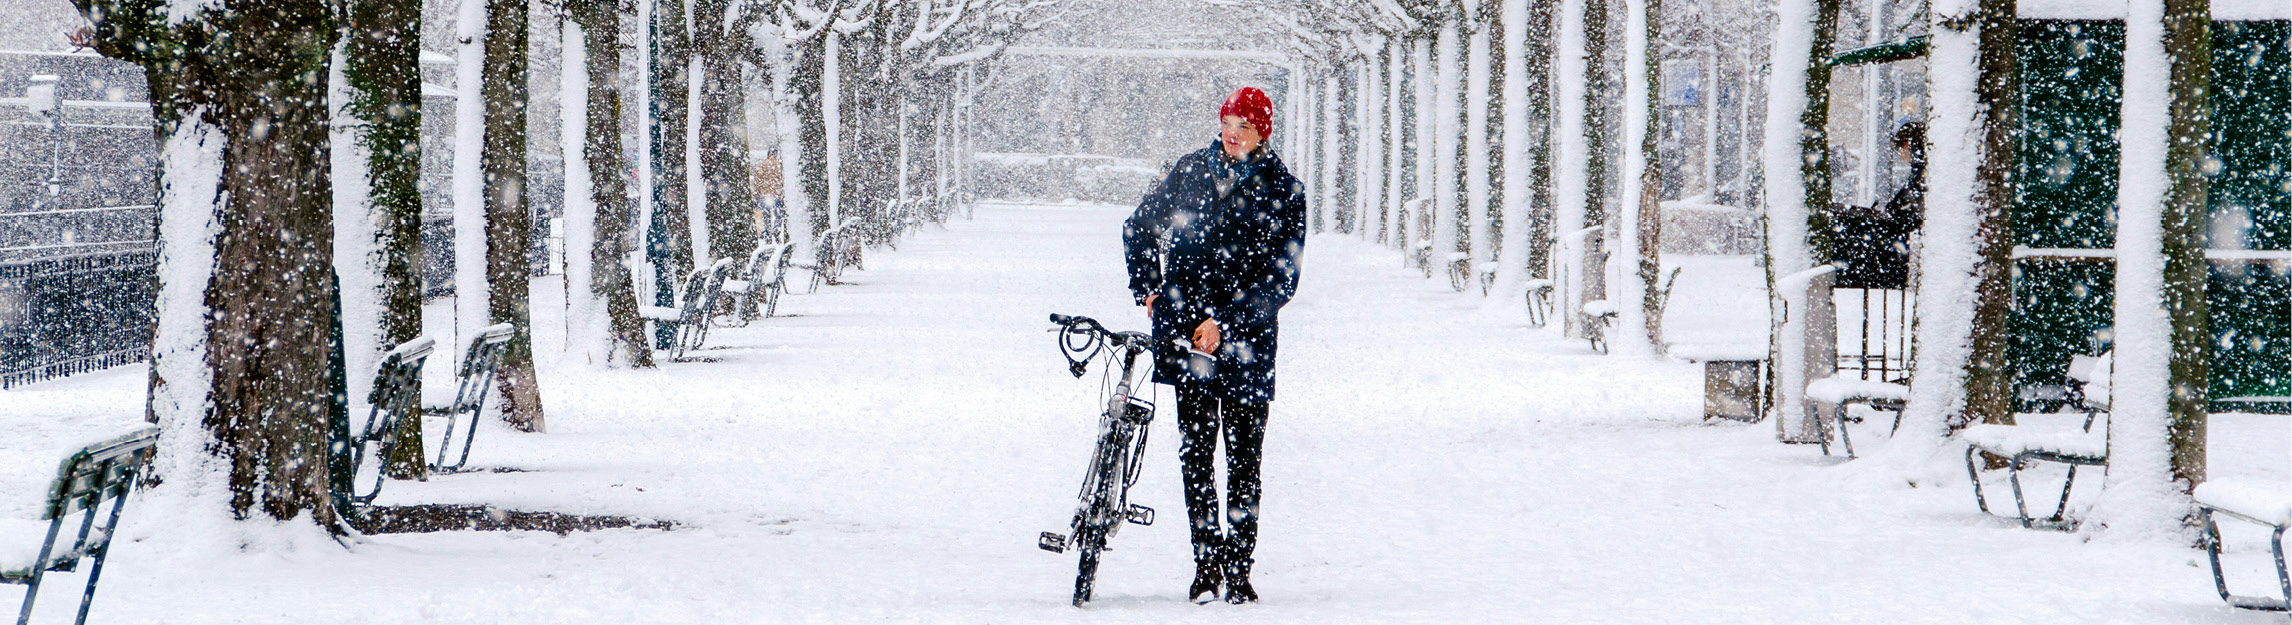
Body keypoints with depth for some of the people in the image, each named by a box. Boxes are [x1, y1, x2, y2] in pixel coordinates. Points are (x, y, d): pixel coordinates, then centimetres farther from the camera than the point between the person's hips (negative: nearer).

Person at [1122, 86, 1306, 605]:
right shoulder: (1192, 170, 7)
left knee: (1243, 457, -1)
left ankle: (1238, 567, 7)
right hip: (1187, 329, 2)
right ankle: (1206, 563, 2)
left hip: (1246, 338, -2)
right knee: (1195, 449, -2)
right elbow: (1139, 228, 21)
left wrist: (1225, 321, -14)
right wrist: (1148, 288, 10)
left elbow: (1281, 280, -6)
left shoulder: (1284, 191, -1)